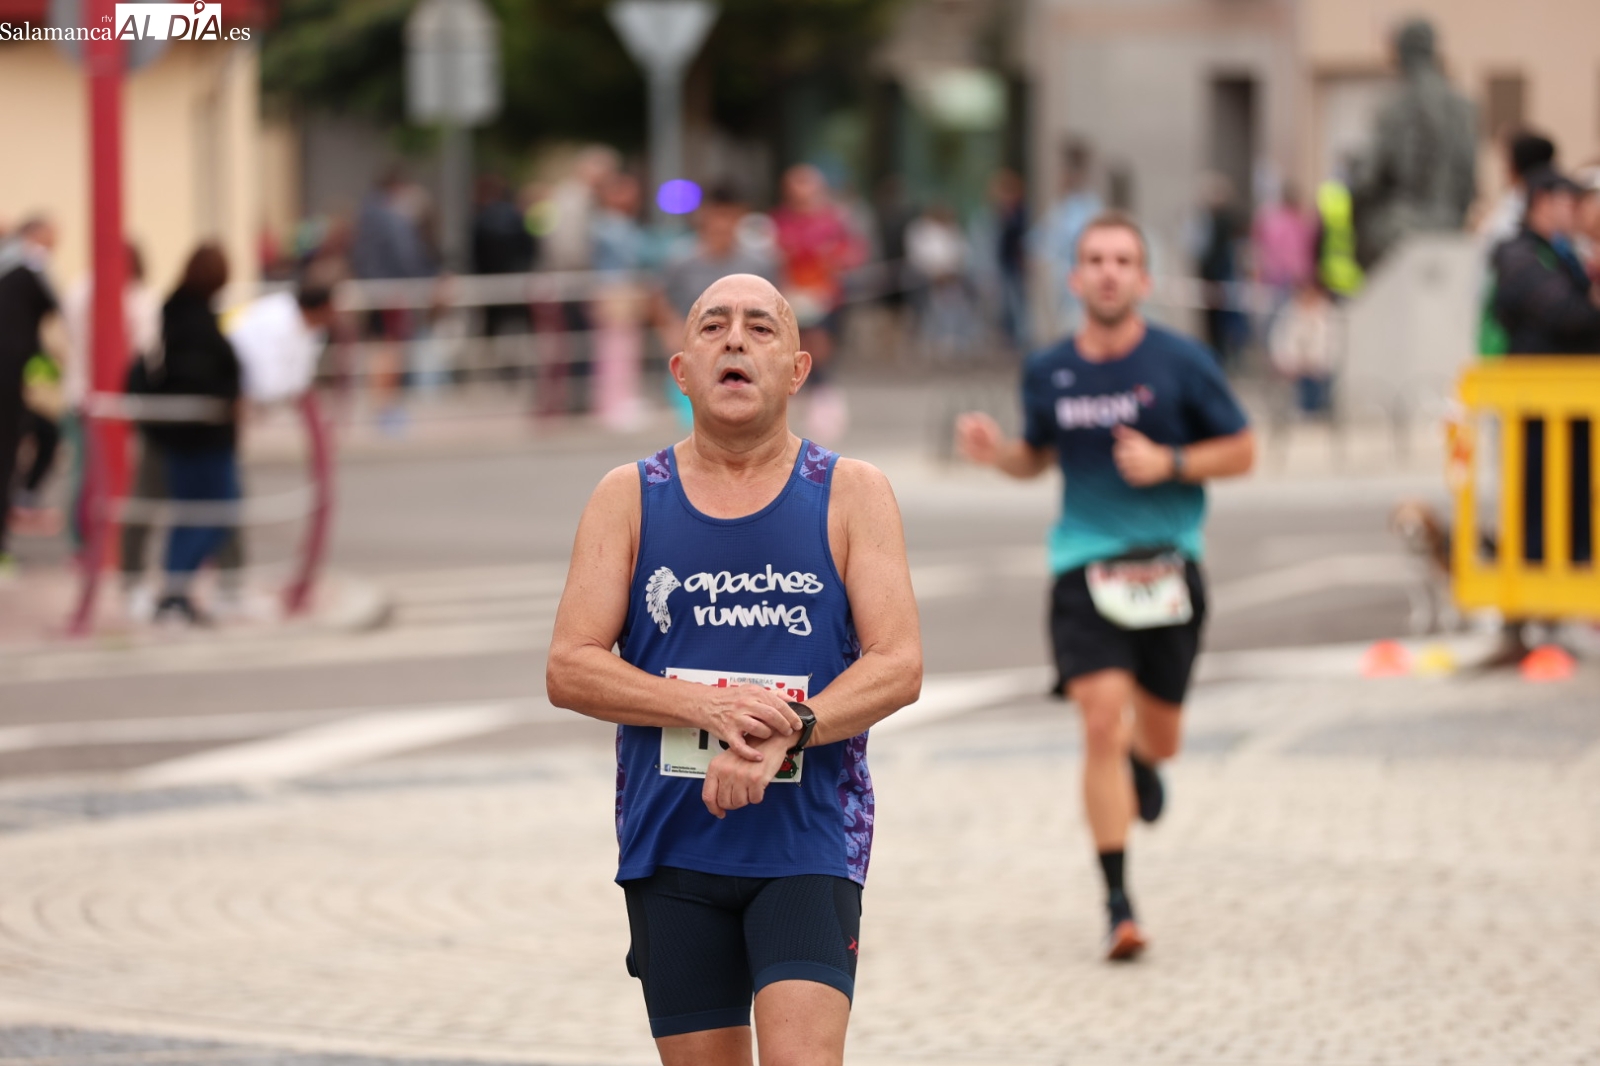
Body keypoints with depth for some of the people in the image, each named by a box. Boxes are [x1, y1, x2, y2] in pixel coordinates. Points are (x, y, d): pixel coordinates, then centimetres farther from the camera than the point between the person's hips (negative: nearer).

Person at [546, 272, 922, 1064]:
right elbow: (568, 670, -2)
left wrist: (786, 733, -22)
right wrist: (706, 707, -17)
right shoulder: (628, 499, 5)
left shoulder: (851, 495, 2)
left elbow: (899, 665, -6)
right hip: (671, 843, 2)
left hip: (810, 842, -2)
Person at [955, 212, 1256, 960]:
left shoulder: (1180, 363, -4)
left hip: (1167, 563, 0)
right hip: (1085, 564, 0)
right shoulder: (1047, 373, 4)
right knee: (1102, 720, -16)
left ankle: (1139, 758, 53)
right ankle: (1118, 903, -11)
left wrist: (1168, 463, -14)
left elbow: (1241, 452, 2)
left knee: (1155, 737, 10)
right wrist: (996, 451, -2)